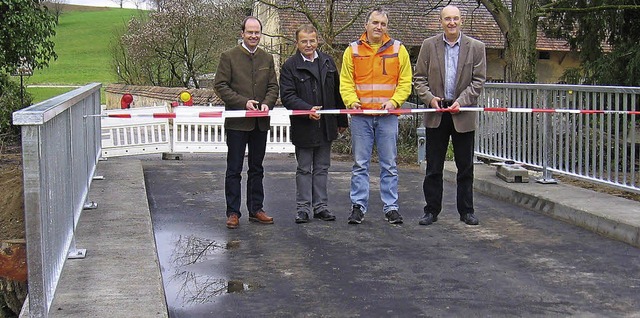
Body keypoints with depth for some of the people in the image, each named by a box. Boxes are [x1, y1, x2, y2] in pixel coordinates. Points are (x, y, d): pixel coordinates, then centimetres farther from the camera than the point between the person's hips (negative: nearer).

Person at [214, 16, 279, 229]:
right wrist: (243, 102, -17)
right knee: (234, 169, 1)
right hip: (237, 122, -4)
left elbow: (273, 87, 10)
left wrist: (267, 103, -10)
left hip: (260, 123, 5)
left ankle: (255, 209, 20)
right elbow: (220, 86, -7)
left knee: (257, 169, 12)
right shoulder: (229, 57, -2)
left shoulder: (267, 59, 11)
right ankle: (233, 212, 7)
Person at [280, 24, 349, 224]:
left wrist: (342, 121, 15)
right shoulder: (290, 66, -6)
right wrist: (308, 109, -27)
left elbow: (336, 93, 14)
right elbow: (287, 96, -13)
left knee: (322, 168, 11)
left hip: (326, 125, 4)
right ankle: (303, 208, 13)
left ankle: (321, 206, 19)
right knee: (304, 169, 5)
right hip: (303, 127, -4)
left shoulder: (328, 62, 8)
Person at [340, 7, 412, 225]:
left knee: (389, 164, 4)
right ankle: (358, 206, 10)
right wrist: (351, 101, -13)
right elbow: (346, 82, 5)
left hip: (387, 116, 0)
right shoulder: (353, 50, 6)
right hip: (361, 116, 0)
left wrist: (394, 101, -11)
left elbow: (405, 82, 4)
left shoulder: (398, 50, 6)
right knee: (360, 164, 4)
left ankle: (391, 207, 11)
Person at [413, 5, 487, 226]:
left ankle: (466, 211, 17)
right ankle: (432, 211, 13)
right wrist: (430, 98, -12)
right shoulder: (429, 45, 3)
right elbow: (419, 79, 4)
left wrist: (461, 101, -13)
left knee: (465, 167, 7)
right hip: (436, 113, 0)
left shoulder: (476, 48, 2)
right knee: (433, 168, 5)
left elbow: (478, 81, -1)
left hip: (463, 114, 0)